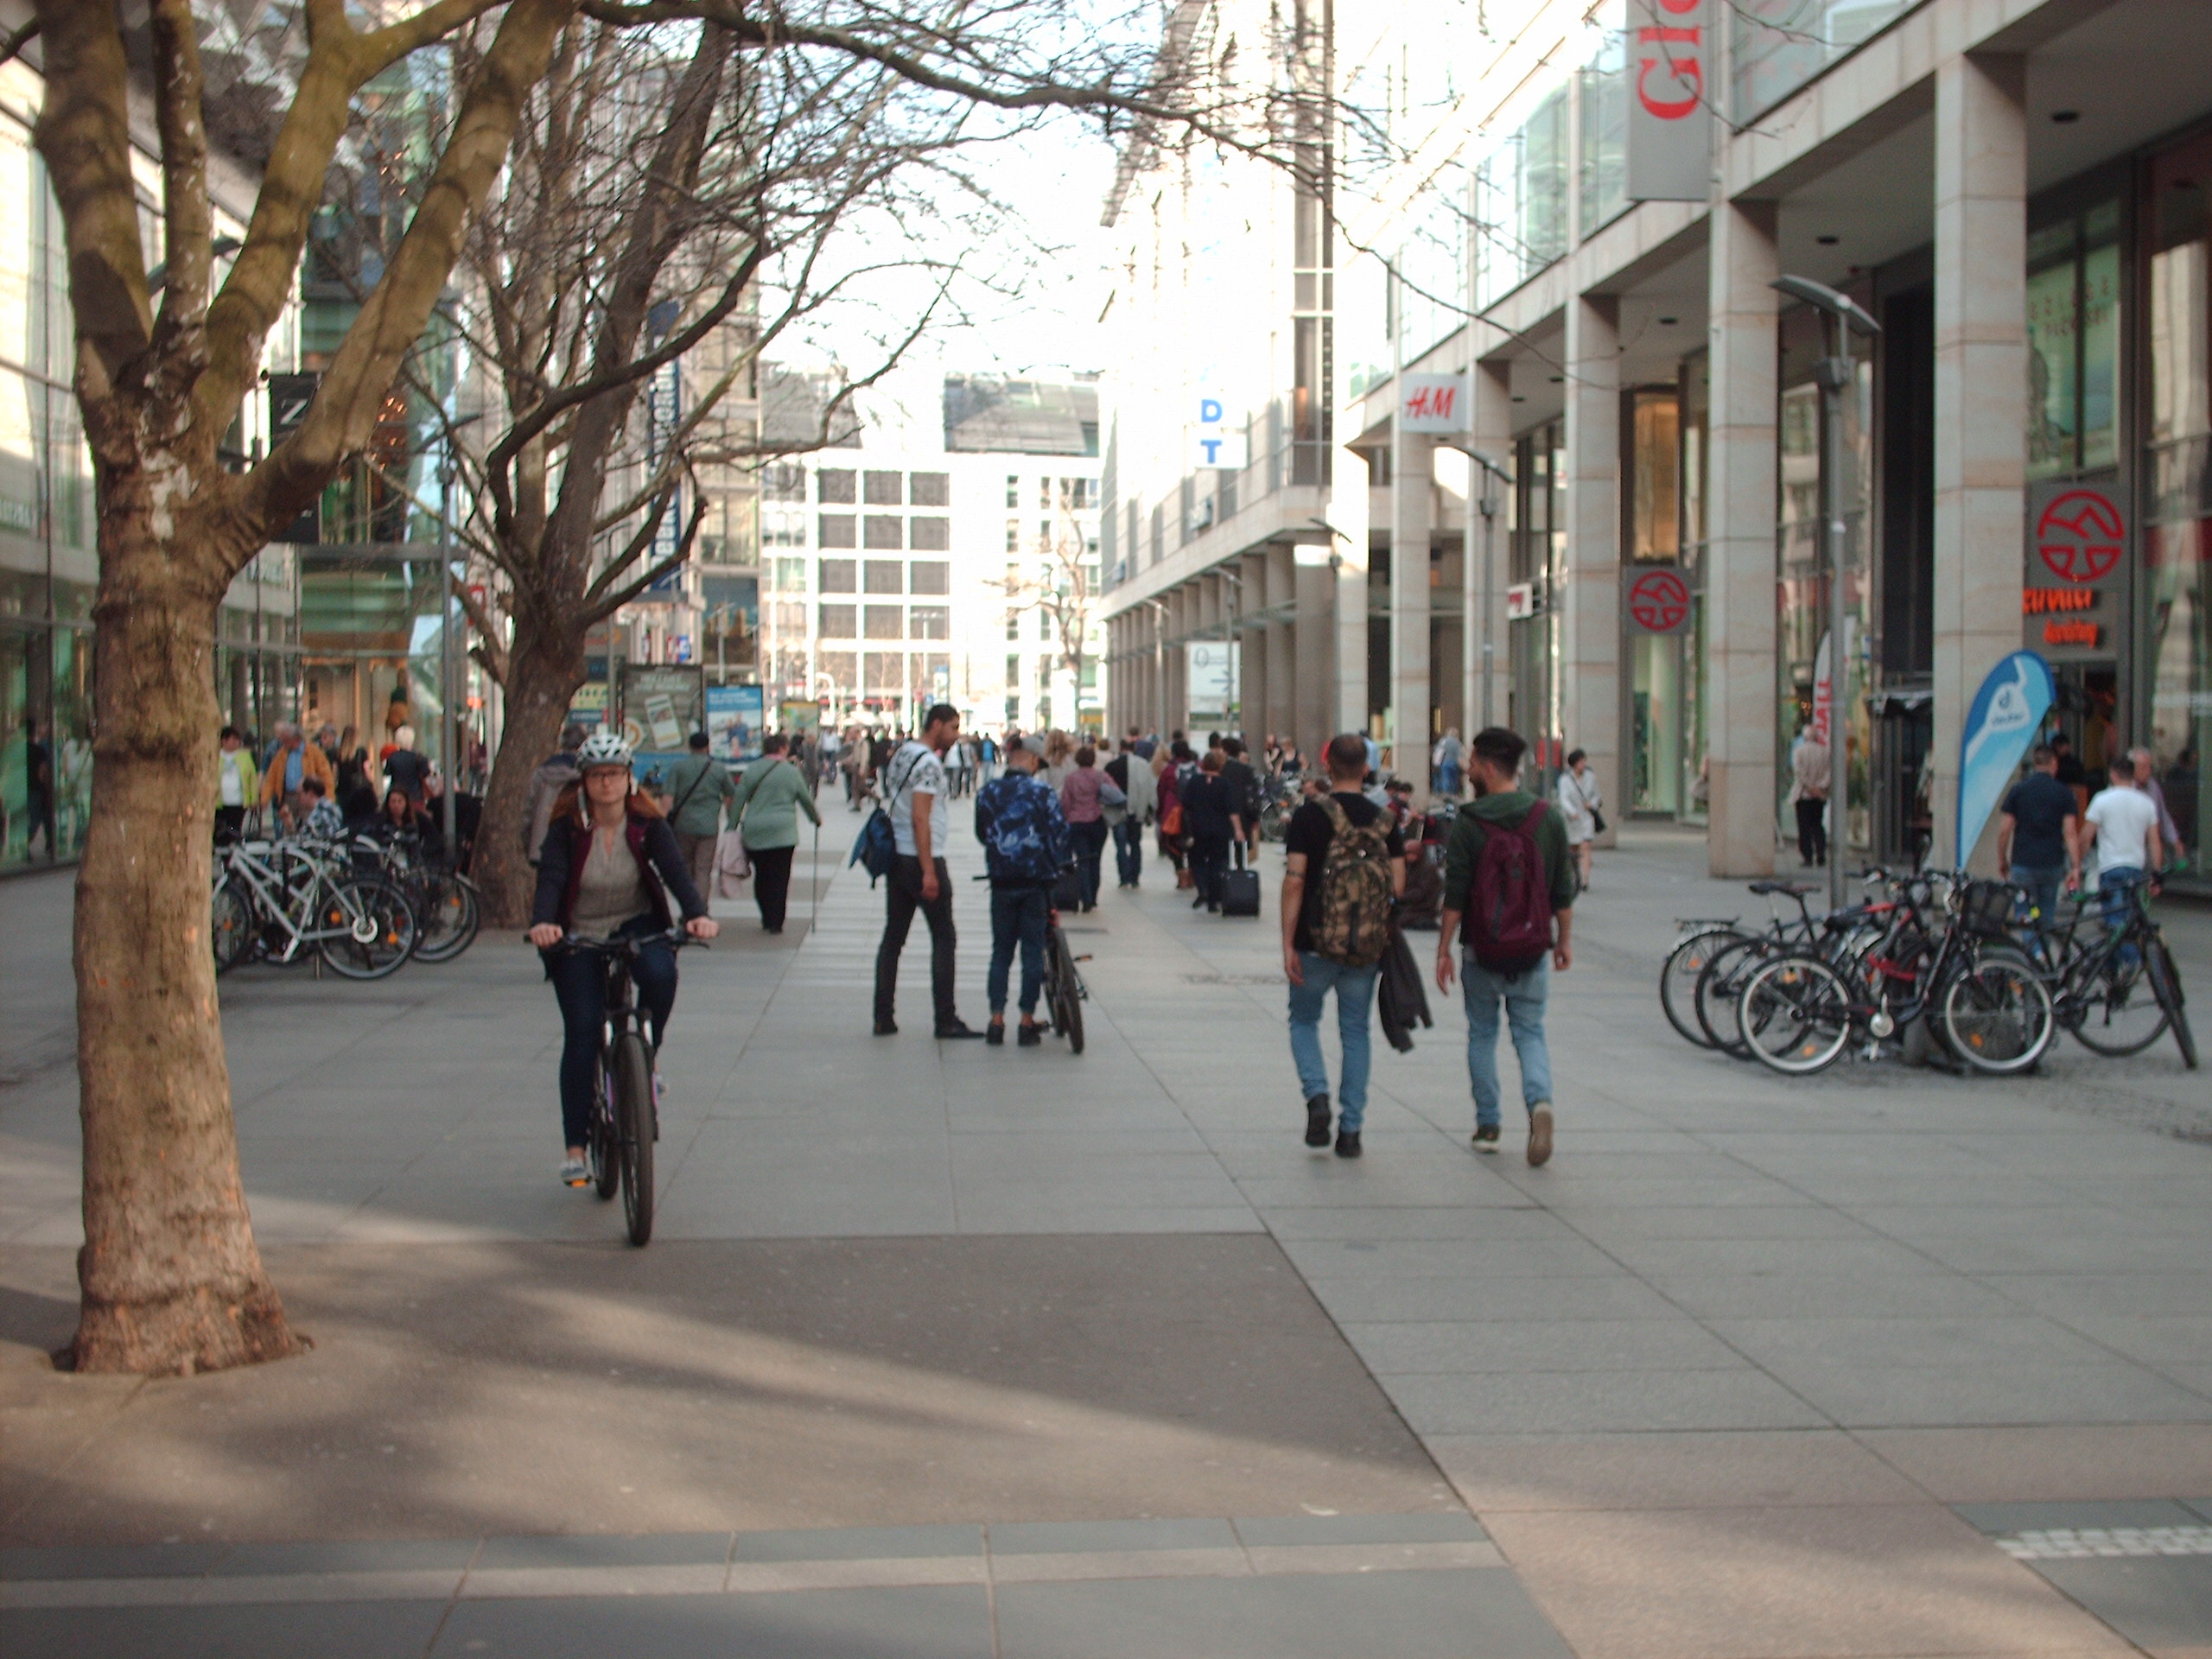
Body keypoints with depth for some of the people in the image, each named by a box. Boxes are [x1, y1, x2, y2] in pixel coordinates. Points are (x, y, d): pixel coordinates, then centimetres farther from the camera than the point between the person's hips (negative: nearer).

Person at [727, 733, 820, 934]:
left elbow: (738, 799, 3)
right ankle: (776, 922, -1)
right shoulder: (792, 772, 1)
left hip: (754, 832, 2)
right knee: (780, 877, 2)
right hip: (783, 832, -2)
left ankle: (767, 918, 17)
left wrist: (733, 824, 9)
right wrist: (816, 818, 28)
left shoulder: (751, 771, 5)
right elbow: (806, 799, 11)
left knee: (761, 875, 13)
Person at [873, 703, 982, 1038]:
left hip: (896, 857, 9)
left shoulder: (900, 755, 14)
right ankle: (946, 1020, -3)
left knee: (893, 937, 8)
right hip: (921, 859, -9)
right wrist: (929, 871, -21)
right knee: (943, 938, -2)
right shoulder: (928, 762, -14)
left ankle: (883, 1017, 7)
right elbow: (920, 818, -20)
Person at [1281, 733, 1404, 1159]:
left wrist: (1288, 944, -10)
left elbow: (1294, 881, -13)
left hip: (1317, 943, -2)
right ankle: (1350, 1128, 10)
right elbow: (1398, 886, -1)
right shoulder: (1383, 820, 1)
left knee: (1304, 1020, 16)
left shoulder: (1309, 815, -8)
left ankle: (1317, 1096, -7)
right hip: (1367, 946, 2)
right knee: (1356, 1031, 11)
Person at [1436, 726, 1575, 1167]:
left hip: (1482, 948, -2)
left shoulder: (1468, 823, -9)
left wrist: (1443, 950, -4)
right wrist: (1565, 940, 15)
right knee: (1530, 1031, 10)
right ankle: (1540, 1101, -16)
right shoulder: (1548, 818, 1)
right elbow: (1563, 891, 5)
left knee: (1482, 1034, 13)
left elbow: (1455, 895, -9)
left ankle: (1487, 1125, 15)